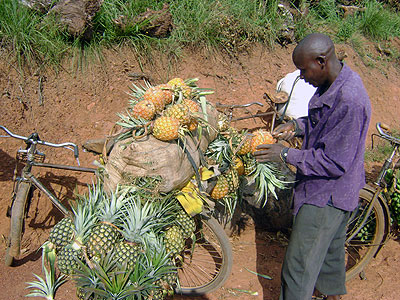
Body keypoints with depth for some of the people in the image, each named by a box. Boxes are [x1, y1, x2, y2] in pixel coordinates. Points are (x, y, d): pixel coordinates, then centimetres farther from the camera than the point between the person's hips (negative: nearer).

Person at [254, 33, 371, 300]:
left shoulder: (350, 102, -32)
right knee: (331, 245, 31)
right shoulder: (335, 82, -1)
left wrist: (286, 154, -22)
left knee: (299, 265, 1)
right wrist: (298, 125, -2)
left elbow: (335, 163, -28)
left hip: (326, 196, -10)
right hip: (332, 190, 10)